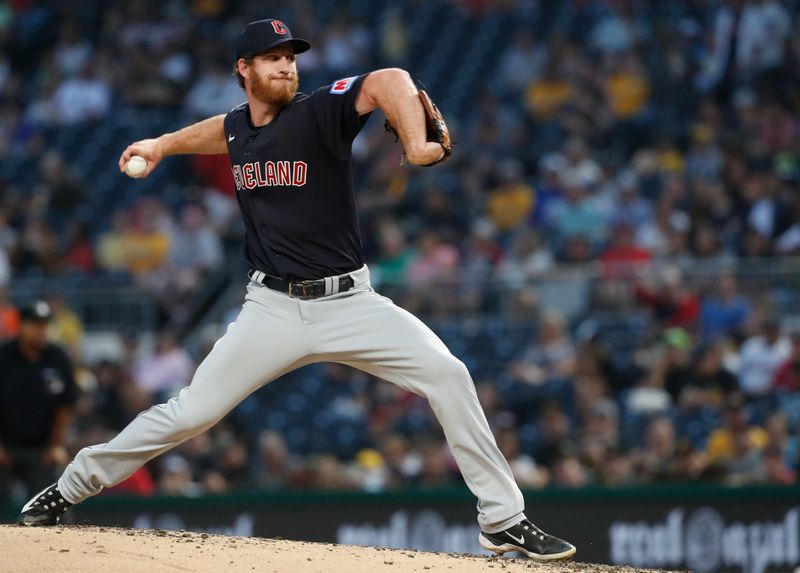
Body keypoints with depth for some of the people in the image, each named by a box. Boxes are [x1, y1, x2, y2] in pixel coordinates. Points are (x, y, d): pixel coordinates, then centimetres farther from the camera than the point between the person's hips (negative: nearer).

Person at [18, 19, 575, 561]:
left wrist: (416, 146, -43)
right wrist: (164, 143, 32)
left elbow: (389, 81, -29)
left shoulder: (317, 113, -10)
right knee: (189, 414, -2)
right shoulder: (239, 128, 6)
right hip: (274, 309, 3)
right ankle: (71, 487, 15)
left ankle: (503, 521, -12)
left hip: (350, 303, -3)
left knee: (447, 375, -19)